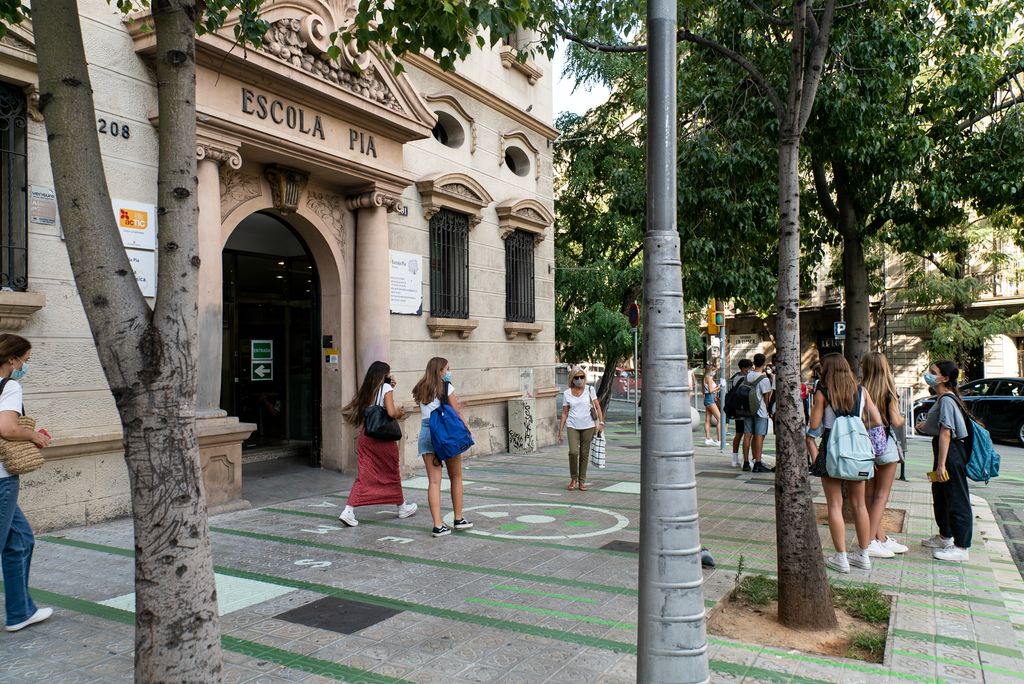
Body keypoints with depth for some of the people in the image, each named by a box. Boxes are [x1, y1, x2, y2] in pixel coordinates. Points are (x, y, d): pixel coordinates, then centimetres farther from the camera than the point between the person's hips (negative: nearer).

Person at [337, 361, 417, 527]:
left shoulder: (367, 390, 10)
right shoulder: (386, 388, -9)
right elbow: (391, 412, -20)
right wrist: (399, 412, 2)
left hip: (365, 437, 5)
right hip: (383, 438, -5)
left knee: (364, 474, 3)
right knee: (392, 473, 12)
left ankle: (349, 510, -11)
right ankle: (402, 507, 29)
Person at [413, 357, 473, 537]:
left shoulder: (421, 390, 12)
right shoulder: (446, 387, -3)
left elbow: (426, 412, 13)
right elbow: (457, 413, -4)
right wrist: (467, 428, 6)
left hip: (426, 433, 4)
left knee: (434, 481, 1)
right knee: (456, 478, 13)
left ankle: (438, 525, -3)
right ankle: (459, 519, 20)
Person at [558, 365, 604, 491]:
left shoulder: (590, 390, 1)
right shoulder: (567, 393, 3)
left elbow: (597, 407, 3)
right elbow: (564, 413, 6)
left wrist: (601, 422, -9)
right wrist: (560, 431, 3)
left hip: (588, 426, 0)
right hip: (573, 426, 0)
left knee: (584, 454, 4)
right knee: (573, 452, -15)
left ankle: (582, 481, 18)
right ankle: (573, 478, 6)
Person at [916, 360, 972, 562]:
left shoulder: (946, 400, -20)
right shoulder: (942, 398, 11)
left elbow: (945, 433, -24)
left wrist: (941, 464, -24)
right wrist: (924, 426, 8)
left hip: (951, 452, -11)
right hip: (944, 450, 11)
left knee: (956, 499, -3)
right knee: (939, 495, 21)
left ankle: (961, 548, 4)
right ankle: (945, 536, 37)